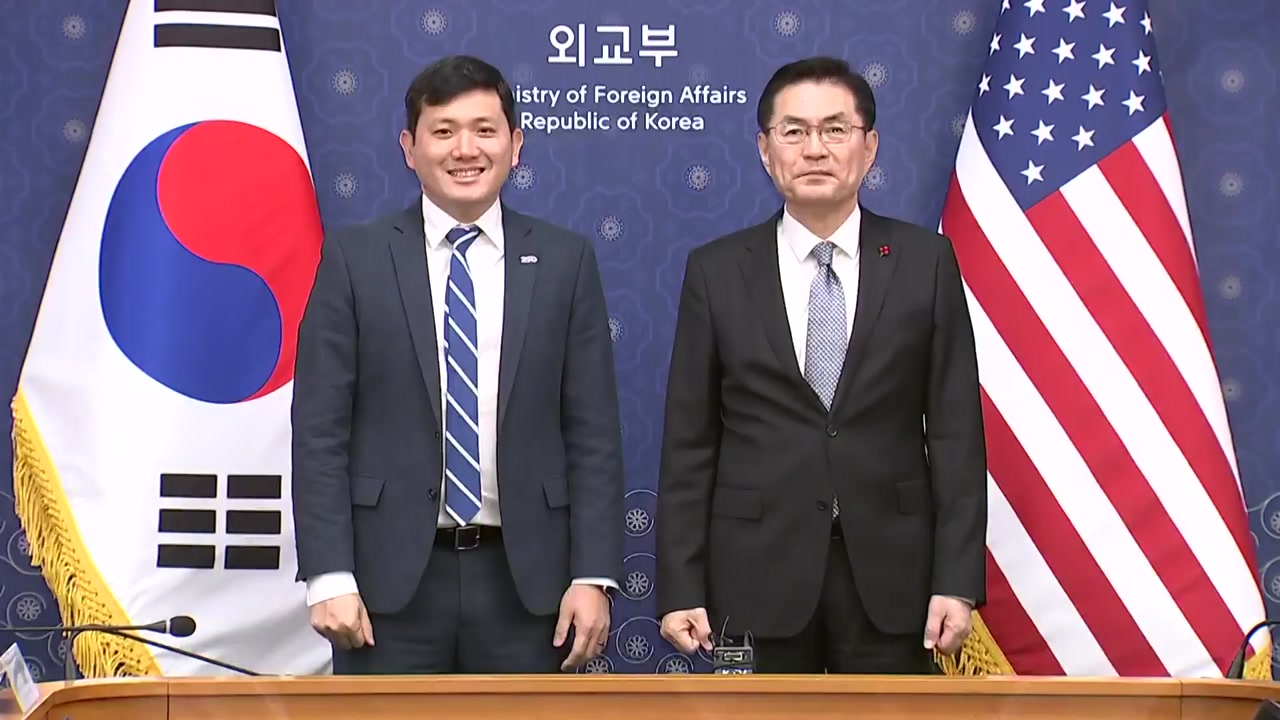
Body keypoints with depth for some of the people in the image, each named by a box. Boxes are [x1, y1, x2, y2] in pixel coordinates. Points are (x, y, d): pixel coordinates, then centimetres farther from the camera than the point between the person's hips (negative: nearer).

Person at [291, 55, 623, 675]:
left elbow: (593, 433, 4)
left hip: (525, 578, 1)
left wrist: (593, 576, -3)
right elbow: (320, 432, -1)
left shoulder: (565, 261, 6)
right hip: (391, 577, -1)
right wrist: (328, 576, -9)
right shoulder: (354, 259, 3)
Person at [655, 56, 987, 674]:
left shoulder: (925, 262, 3)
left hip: (889, 570, 0)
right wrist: (680, 589, -3)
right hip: (758, 571, 0)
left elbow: (956, 431, 1)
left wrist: (957, 580, -5)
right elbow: (688, 443, 3)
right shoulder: (716, 272, 3)